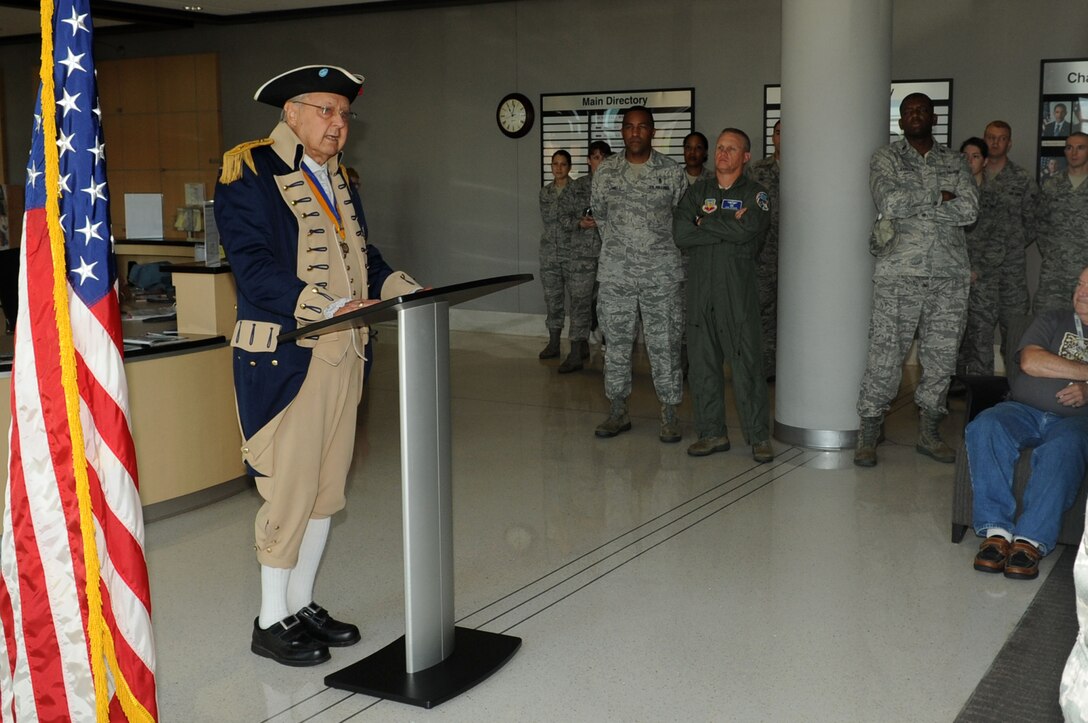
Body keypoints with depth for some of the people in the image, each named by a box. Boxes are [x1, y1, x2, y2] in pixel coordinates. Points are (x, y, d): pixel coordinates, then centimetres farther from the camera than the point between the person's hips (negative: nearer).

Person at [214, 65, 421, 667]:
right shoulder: (249, 172, -7)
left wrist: (402, 291, 4)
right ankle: (271, 621, 12)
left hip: (342, 355, 8)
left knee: (326, 487, 13)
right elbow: (253, 266, -17)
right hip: (283, 358, -8)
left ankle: (300, 602, 27)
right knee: (289, 487, -3)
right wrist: (330, 308, -25)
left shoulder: (338, 179, 17)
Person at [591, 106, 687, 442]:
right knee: (616, 342, 7)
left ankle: (670, 414, 10)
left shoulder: (672, 171, 0)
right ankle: (618, 411, 18)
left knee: (664, 344, 1)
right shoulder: (605, 171, 5)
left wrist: (660, 250, 7)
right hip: (615, 274, 2)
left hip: (661, 274, -2)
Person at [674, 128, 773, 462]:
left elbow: (747, 230, -16)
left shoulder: (755, 194, 5)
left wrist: (705, 224, -6)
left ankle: (759, 436, 5)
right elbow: (680, 232, -3)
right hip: (700, 289, 4)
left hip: (738, 291, -3)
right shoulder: (698, 192, 14)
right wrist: (727, 227, -7)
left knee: (747, 364, -3)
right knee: (701, 363, 5)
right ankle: (712, 433, 16)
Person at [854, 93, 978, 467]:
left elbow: (970, 209, -4)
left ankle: (929, 433, 20)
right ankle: (868, 437, 5)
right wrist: (938, 196, -6)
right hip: (899, 273, -3)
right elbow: (889, 202, -13)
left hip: (949, 275, 3)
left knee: (941, 356, 7)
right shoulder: (886, 157, 5)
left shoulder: (954, 161, 13)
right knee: (885, 355, -5)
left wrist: (913, 205, -9)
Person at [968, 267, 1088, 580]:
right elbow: (1030, 361, 2)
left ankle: (1031, 540, -42)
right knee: (984, 428, -32)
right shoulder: (1052, 321, 22)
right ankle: (997, 530, -35)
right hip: (1025, 411, 2)